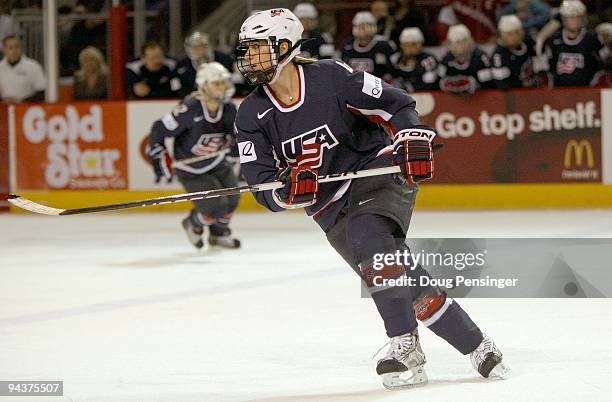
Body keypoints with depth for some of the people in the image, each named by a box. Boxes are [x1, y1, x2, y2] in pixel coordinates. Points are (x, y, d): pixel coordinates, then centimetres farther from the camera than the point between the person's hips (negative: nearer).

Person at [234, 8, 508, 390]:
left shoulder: (330, 77, -13)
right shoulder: (252, 117, -2)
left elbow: (396, 104, -7)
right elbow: (264, 189, -6)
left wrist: (414, 141, -23)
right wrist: (289, 188, -28)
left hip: (378, 170, -4)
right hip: (330, 206, 4)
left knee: (367, 238, -33)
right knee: (404, 279, -8)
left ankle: (405, 345, -26)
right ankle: (474, 345, 0)